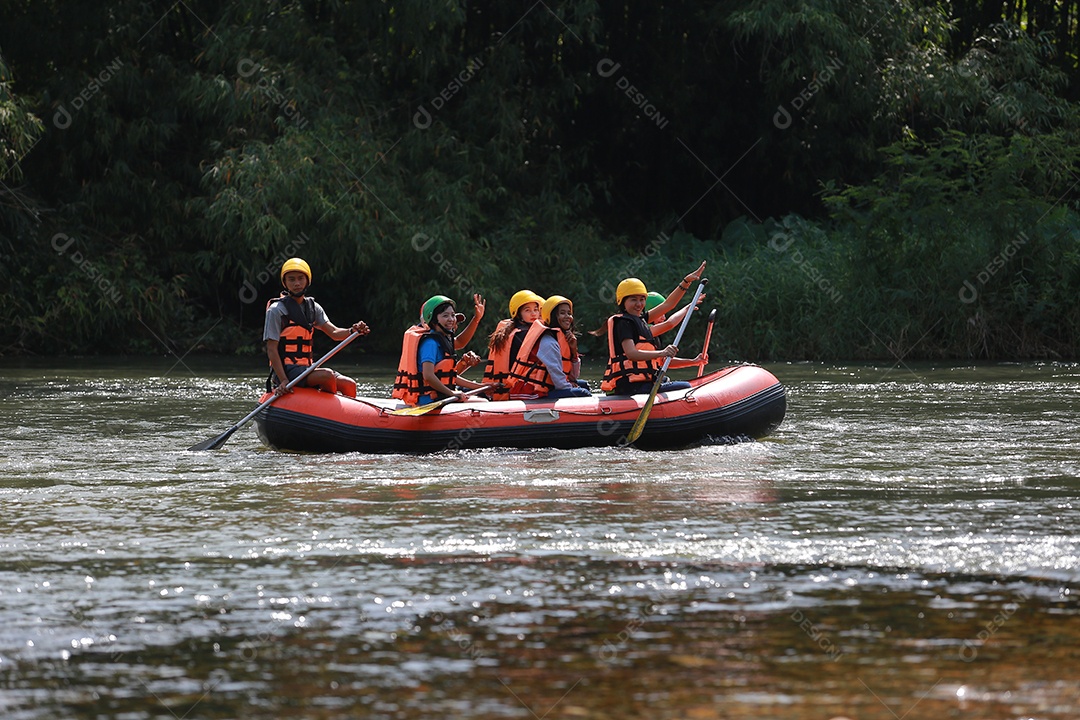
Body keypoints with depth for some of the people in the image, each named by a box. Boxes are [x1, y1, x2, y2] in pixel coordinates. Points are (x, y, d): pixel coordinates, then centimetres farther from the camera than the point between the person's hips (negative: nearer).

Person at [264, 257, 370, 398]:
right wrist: (283, 380, -22)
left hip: (306, 368, 7)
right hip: (286, 370, -7)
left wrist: (353, 331, -18)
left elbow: (334, 332, 5)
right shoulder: (276, 310, -7)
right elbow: (271, 349, -12)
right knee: (327, 375, -29)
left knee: (349, 385, -6)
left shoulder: (313, 307, 14)